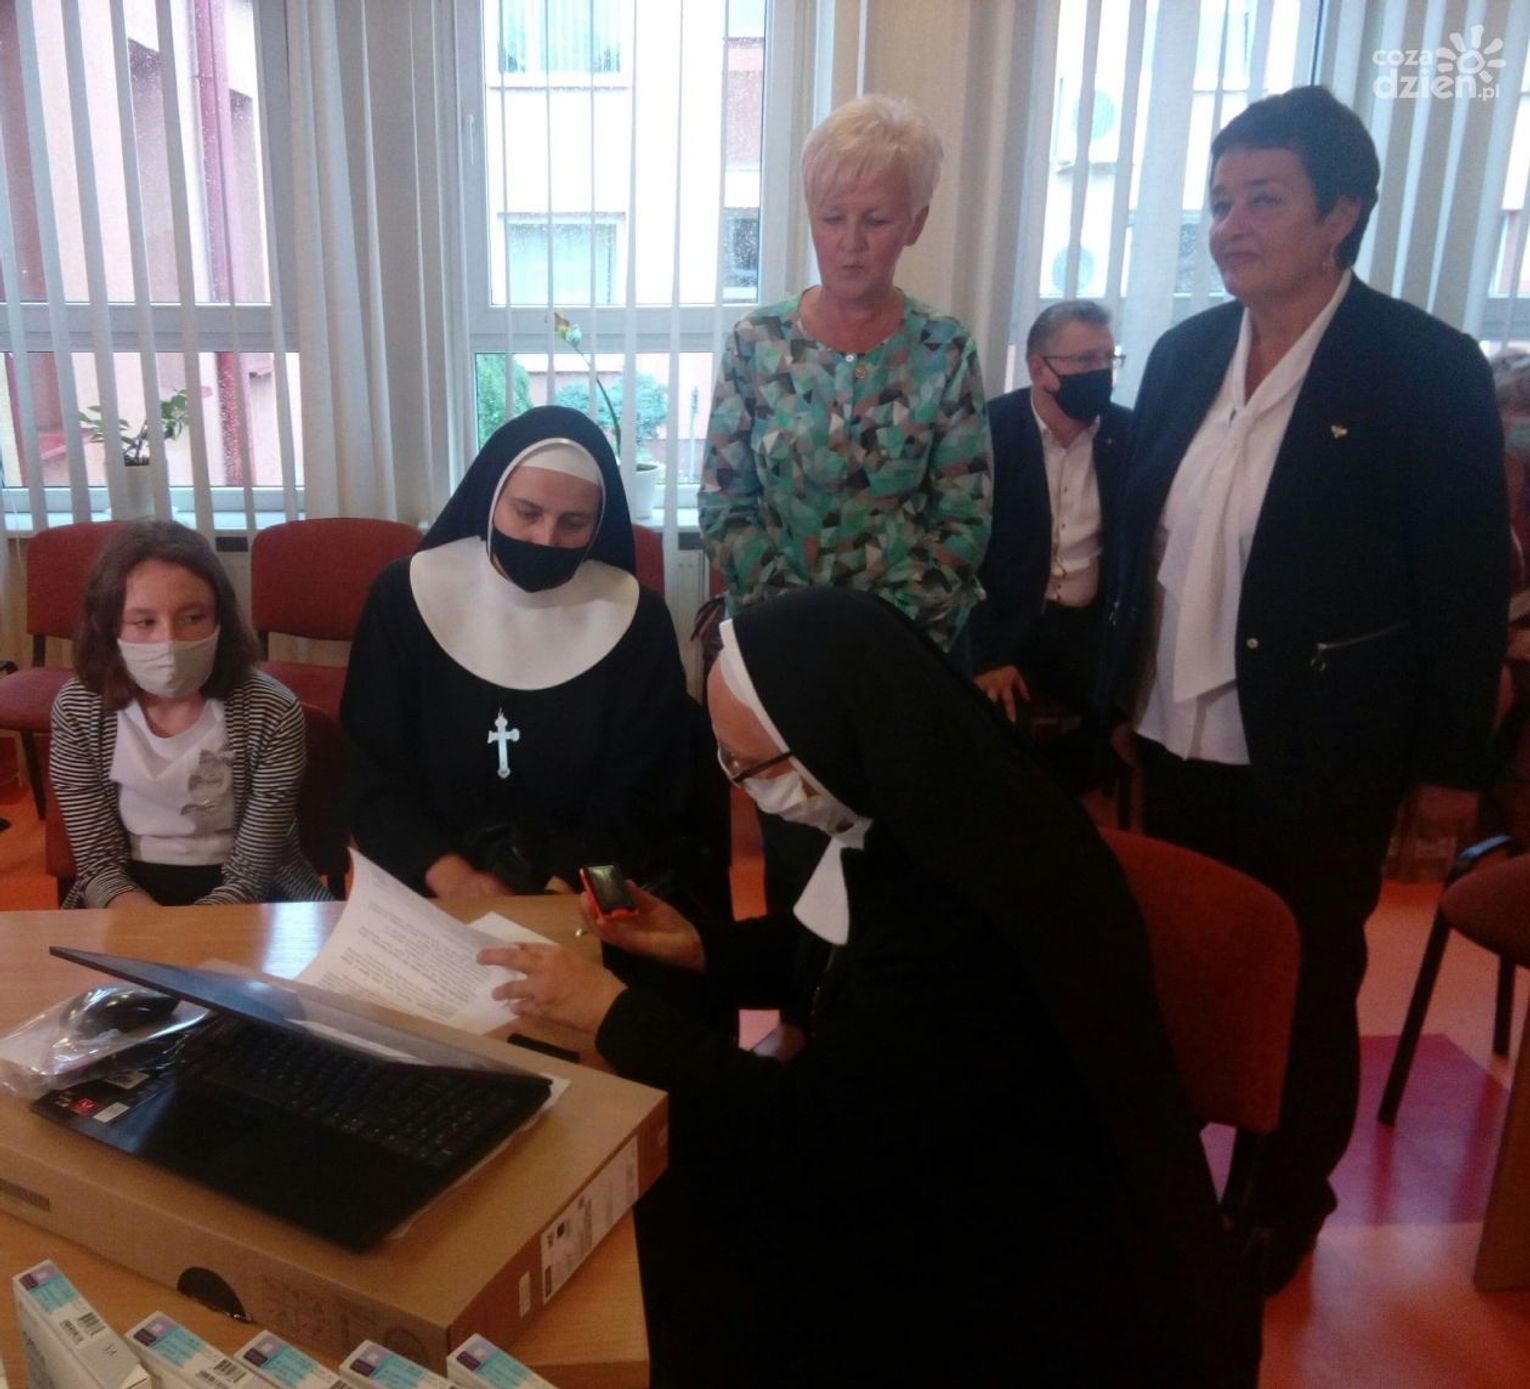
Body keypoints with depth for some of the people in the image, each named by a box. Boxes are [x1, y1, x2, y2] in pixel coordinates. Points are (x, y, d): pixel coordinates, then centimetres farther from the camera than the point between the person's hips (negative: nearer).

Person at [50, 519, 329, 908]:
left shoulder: (271, 714, -15)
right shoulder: (78, 711, -8)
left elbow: (251, 875, -11)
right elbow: (100, 865, -5)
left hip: (243, 904, 0)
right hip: (130, 895, 1)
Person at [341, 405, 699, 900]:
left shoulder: (638, 619, -2)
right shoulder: (404, 596, -1)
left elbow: (640, 799, -2)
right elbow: (371, 773, -2)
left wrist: (566, 889, -17)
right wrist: (450, 877, -16)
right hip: (424, 885, 0)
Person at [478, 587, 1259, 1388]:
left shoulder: (959, 906, -35)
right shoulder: (932, 811, -9)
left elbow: (803, 1124, -26)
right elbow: (830, 948, 11)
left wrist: (611, 1010, -18)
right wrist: (699, 948, 0)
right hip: (950, 1164, 7)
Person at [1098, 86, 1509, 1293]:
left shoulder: (1427, 367, -12)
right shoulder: (1184, 354, 3)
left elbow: (1469, 584, -9)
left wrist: (1452, 760, -7)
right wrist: (1116, 693, 9)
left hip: (1320, 755, -4)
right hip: (1181, 741, 5)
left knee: (1304, 989, 14)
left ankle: (1284, 1208, 37)